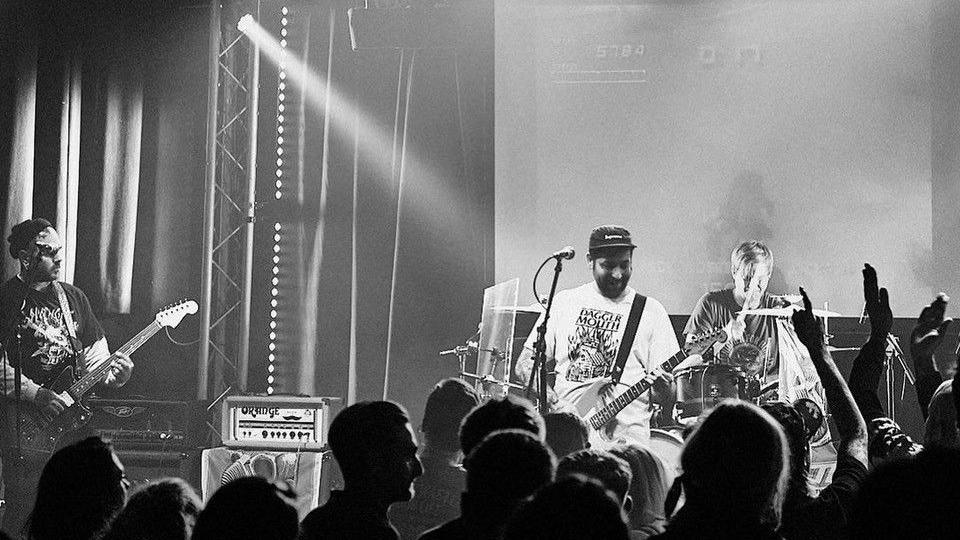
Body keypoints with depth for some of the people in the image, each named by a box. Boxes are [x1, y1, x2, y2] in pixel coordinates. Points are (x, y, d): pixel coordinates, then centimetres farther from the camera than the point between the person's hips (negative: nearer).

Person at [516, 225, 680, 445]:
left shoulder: (650, 311, 6)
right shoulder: (564, 301, 12)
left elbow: (669, 400, 5)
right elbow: (525, 363, 14)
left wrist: (661, 387, -18)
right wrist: (551, 401, -3)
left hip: (625, 437, -1)